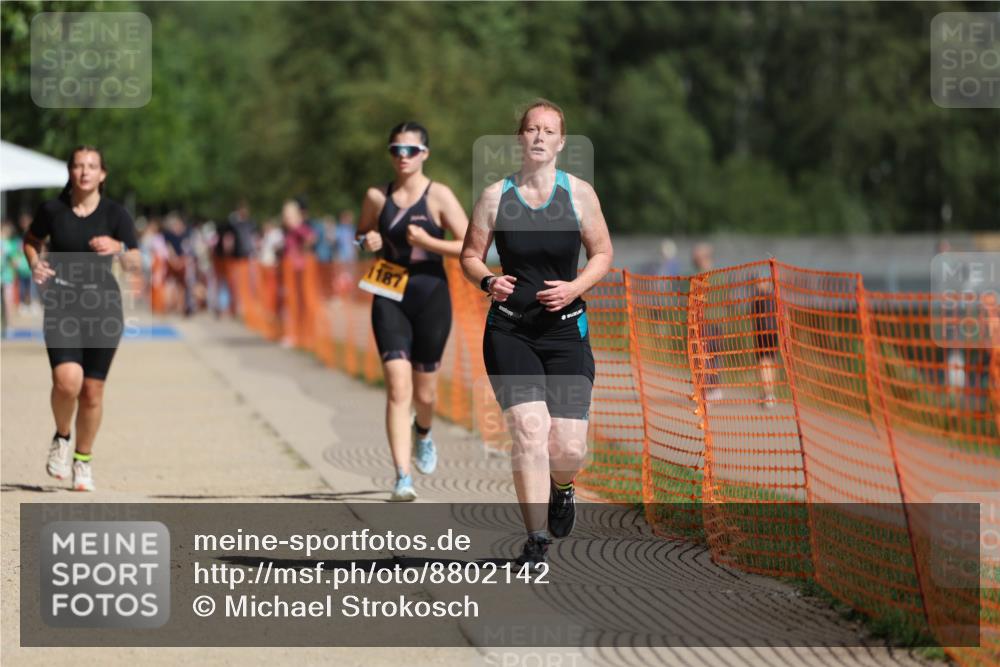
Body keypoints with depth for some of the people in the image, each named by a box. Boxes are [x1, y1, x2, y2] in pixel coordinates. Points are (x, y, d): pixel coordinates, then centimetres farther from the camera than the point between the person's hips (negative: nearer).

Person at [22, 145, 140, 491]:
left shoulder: (115, 214, -2)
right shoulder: (52, 210, -1)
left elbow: (135, 264, -5)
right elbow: (31, 241, 18)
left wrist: (118, 248, -26)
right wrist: (34, 263, -3)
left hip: (102, 306, 1)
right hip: (61, 305, -1)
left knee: (92, 391, 4)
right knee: (67, 381, -21)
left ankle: (83, 460, 24)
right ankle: (61, 438, 9)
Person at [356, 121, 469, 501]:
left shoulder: (439, 196, -4)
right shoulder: (377, 197, 4)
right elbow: (361, 236, 20)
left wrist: (427, 242, -19)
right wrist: (368, 242, -3)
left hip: (431, 298, -1)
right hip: (389, 299, 1)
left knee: (424, 392, 11)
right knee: (398, 387, -15)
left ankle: (422, 432, 48)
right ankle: (402, 477, -18)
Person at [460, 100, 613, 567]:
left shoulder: (579, 194, 1)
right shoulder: (496, 196, 1)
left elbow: (602, 254, 8)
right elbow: (470, 255, 10)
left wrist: (574, 288, -10)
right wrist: (487, 281, -11)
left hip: (565, 330, 1)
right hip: (509, 331, -1)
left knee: (568, 448, -4)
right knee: (530, 430, -17)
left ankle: (561, 488, 34)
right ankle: (536, 540, -7)